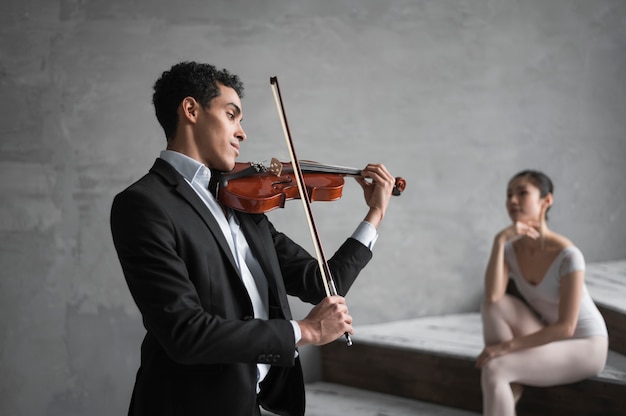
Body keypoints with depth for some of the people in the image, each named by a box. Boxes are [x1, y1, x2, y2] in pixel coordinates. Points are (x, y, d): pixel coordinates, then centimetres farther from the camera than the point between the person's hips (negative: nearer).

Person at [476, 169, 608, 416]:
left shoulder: (568, 256, -26)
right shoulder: (511, 249, -8)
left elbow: (566, 327, -26)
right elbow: (492, 297, -25)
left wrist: (508, 346, -27)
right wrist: (499, 240, -30)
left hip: (584, 347, -6)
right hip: (548, 340, 6)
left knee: (493, 370, -25)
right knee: (495, 305, -21)